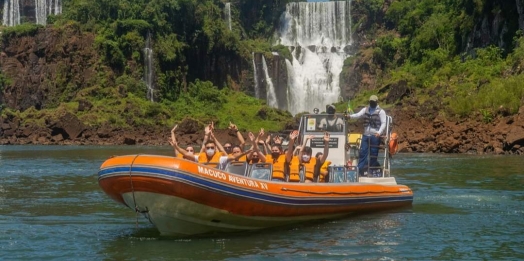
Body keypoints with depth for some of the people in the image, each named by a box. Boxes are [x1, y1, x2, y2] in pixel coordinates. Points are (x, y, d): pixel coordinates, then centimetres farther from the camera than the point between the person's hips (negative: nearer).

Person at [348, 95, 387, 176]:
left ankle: (373, 171, 8)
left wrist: (379, 132, -21)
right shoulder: (365, 109, 12)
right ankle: (360, 171, 1)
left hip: (375, 136, -4)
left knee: (373, 154, -1)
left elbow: (383, 123, -7)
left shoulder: (380, 111, -1)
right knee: (362, 153, -1)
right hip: (365, 135, 4)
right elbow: (358, 115, -3)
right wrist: (350, 116, -23)